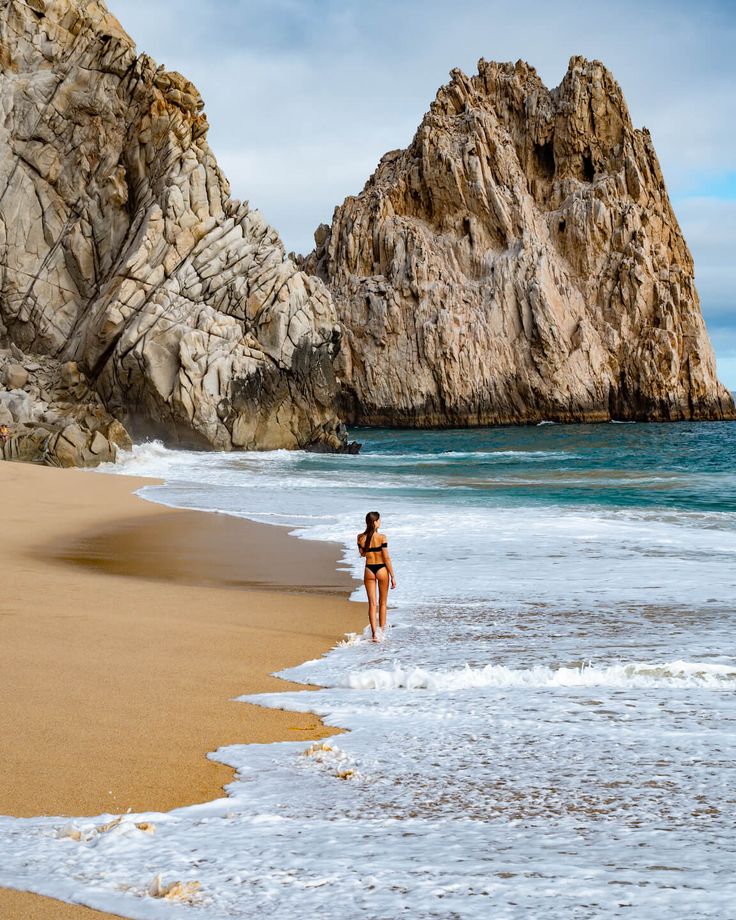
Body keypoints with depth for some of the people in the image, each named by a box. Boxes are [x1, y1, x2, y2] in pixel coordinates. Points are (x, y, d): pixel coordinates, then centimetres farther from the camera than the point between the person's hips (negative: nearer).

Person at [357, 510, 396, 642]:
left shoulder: (361, 537, -3)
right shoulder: (382, 537, -13)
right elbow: (386, 558, -13)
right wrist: (393, 576, -7)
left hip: (369, 570, 2)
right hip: (382, 569, -2)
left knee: (372, 603, 7)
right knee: (382, 603, 15)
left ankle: (374, 633, 1)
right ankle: (381, 629, 18)